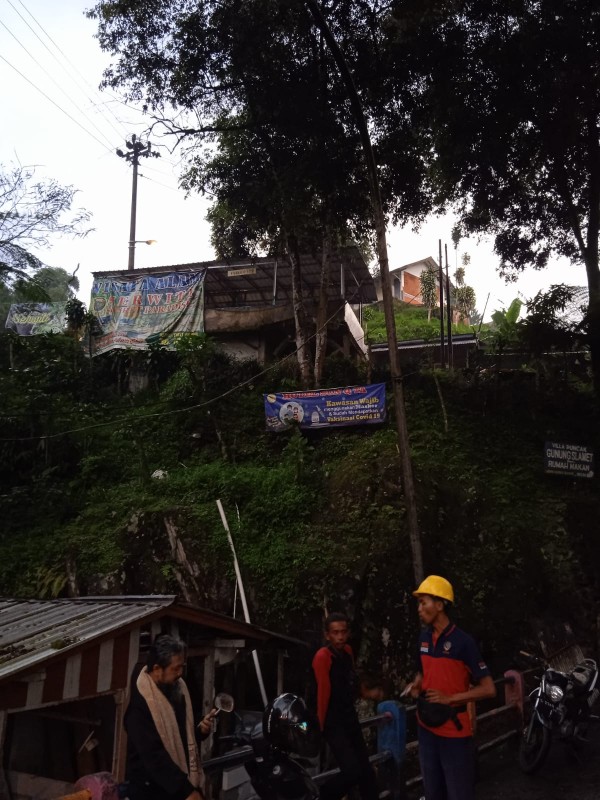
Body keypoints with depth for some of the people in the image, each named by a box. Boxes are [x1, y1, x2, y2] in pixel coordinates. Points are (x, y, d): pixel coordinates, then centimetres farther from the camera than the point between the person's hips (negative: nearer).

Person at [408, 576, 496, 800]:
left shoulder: (463, 641, -16)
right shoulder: (424, 637, 2)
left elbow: (488, 689, -15)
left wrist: (450, 698, -20)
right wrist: (416, 685, -2)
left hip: (454, 730, -6)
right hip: (426, 727, 6)